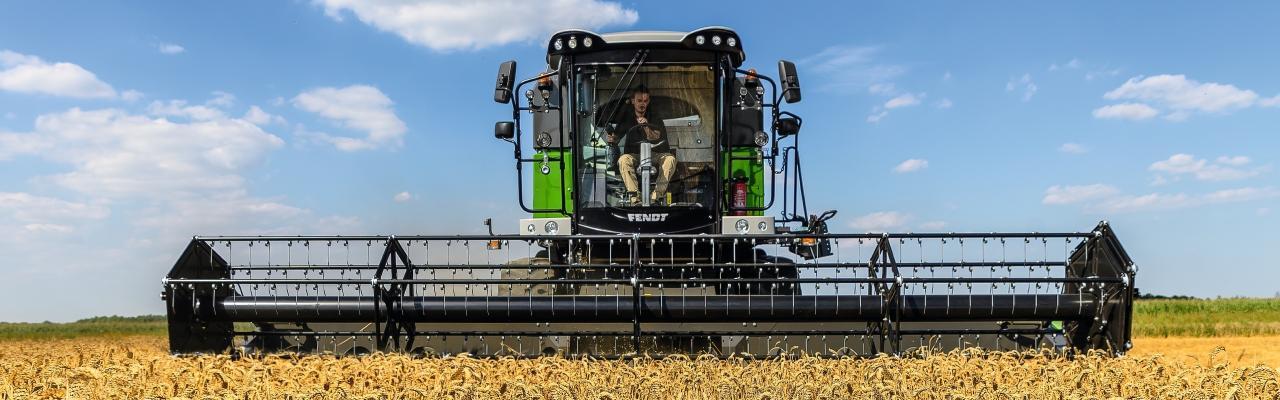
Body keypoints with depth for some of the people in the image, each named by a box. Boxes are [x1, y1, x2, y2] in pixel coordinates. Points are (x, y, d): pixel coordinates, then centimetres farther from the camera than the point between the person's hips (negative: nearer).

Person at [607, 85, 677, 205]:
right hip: (634, 154, 0)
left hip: (655, 153, 0)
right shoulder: (626, 116, 5)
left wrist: (646, 126, -34)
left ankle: (657, 194, -27)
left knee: (670, 159, -30)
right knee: (623, 160, -33)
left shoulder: (654, 118, -1)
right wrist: (612, 139, -18)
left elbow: (654, 137, -15)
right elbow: (616, 135, 6)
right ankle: (634, 195, -34)